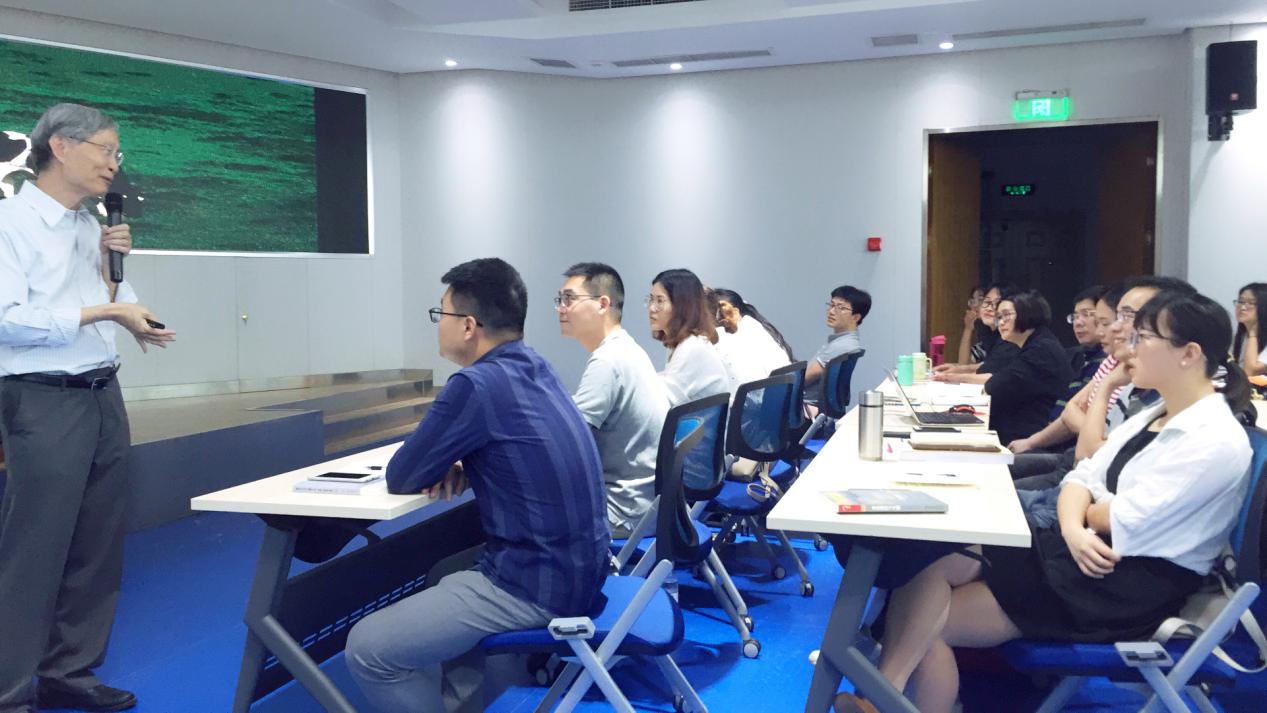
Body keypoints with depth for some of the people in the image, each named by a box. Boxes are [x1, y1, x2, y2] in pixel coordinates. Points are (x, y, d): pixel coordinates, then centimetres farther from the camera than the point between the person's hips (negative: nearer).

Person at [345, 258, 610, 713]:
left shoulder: (478, 385, -19)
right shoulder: (535, 368, 8)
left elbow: (400, 478, -10)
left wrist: (442, 468, 10)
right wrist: (460, 469, 4)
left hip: (537, 585, -9)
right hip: (575, 567, 10)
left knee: (367, 649, -4)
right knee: (443, 587, 30)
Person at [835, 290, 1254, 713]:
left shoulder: (1217, 441, -14)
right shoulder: (1152, 417, 14)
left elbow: (1125, 522, -20)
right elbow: (1082, 476, 10)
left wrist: (1087, 511, 3)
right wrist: (1072, 529, -12)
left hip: (1129, 587, -8)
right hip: (1076, 553, 8)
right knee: (924, 563, -15)